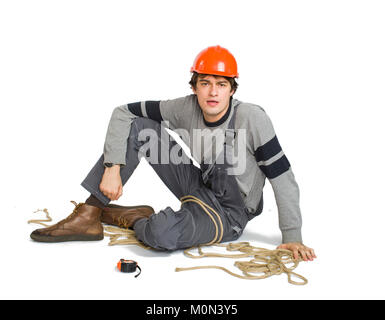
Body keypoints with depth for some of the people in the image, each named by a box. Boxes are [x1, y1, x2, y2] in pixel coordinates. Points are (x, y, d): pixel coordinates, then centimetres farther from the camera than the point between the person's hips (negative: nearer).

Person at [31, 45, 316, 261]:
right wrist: (113, 166, -18)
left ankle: (135, 219, 2)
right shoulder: (186, 108, -11)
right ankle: (89, 216, -10)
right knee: (138, 128, -11)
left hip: (229, 214, -4)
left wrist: (292, 237, -18)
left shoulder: (253, 118, -22)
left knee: (161, 233, -37)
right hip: (199, 187, 4)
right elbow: (123, 113, -8)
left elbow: (282, 178, -18)